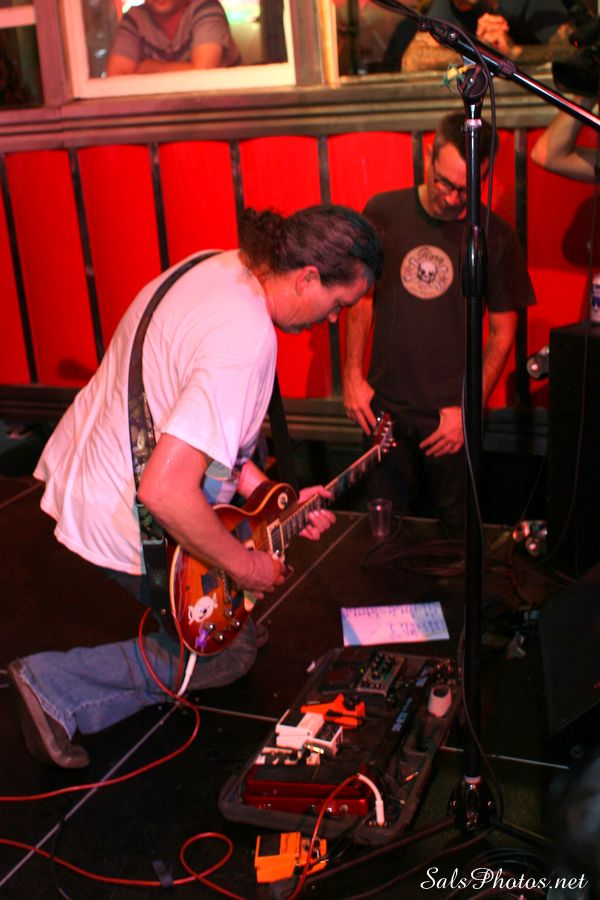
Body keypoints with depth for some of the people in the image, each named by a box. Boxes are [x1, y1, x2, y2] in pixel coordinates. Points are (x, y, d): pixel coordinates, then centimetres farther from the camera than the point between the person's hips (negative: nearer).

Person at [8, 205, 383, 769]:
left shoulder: (217, 266, -1)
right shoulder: (246, 341, -31)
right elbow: (165, 490, -36)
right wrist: (244, 565, -20)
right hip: (120, 525, -9)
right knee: (227, 652, 12)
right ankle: (57, 686, 8)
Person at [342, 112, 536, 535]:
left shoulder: (496, 236, -6)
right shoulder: (383, 213, -2)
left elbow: (503, 333, 0)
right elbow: (361, 297, 7)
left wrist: (469, 409, -7)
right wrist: (353, 374, 0)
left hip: (452, 413, -1)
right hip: (386, 405, 1)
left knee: (454, 530, 8)